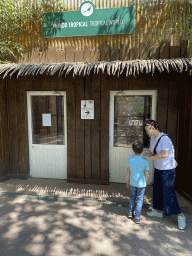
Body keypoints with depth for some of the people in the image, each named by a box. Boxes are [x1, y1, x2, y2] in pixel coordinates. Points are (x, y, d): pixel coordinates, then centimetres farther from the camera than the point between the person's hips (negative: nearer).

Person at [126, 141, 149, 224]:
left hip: (132, 183, 2)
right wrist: (145, 183, 8)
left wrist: (127, 181, 11)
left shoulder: (130, 159, -10)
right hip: (141, 183, -2)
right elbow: (146, 174, -9)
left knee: (132, 197, 20)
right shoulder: (144, 161, -15)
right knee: (139, 199, 9)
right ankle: (137, 217, 15)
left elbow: (128, 171, -2)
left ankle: (130, 212, 32)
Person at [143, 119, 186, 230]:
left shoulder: (164, 138, -26)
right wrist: (142, 157, -7)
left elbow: (164, 154, -37)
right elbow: (151, 153, 10)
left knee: (169, 193, -2)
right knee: (158, 190, 17)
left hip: (168, 170, -9)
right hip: (159, 169, 9)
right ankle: (158, 211, 35)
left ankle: (180, 216, 18)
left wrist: (149, 158, -28)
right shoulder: (153, 139, 3)